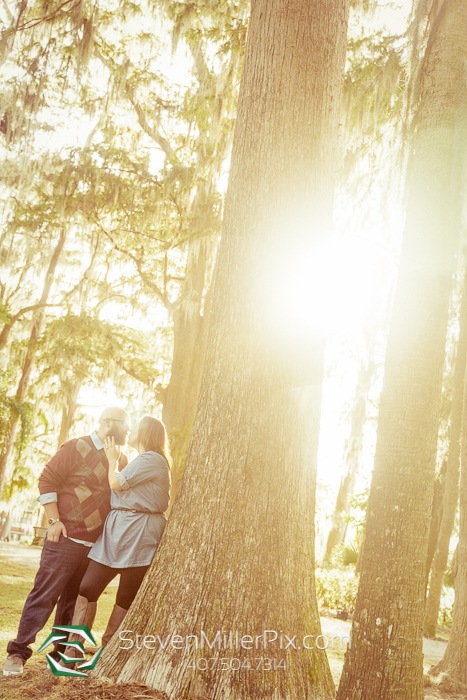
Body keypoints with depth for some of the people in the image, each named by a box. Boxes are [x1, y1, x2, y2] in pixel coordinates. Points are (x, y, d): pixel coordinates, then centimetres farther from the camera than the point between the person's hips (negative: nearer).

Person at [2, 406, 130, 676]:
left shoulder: (121, 459, 13)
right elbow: (47, 481, -7)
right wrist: (55, 520, -12)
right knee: (45, 595, -4)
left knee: (74, 599, 12)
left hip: (97, 543, 6)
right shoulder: (76, 448, -6)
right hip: (67, 539, -6)